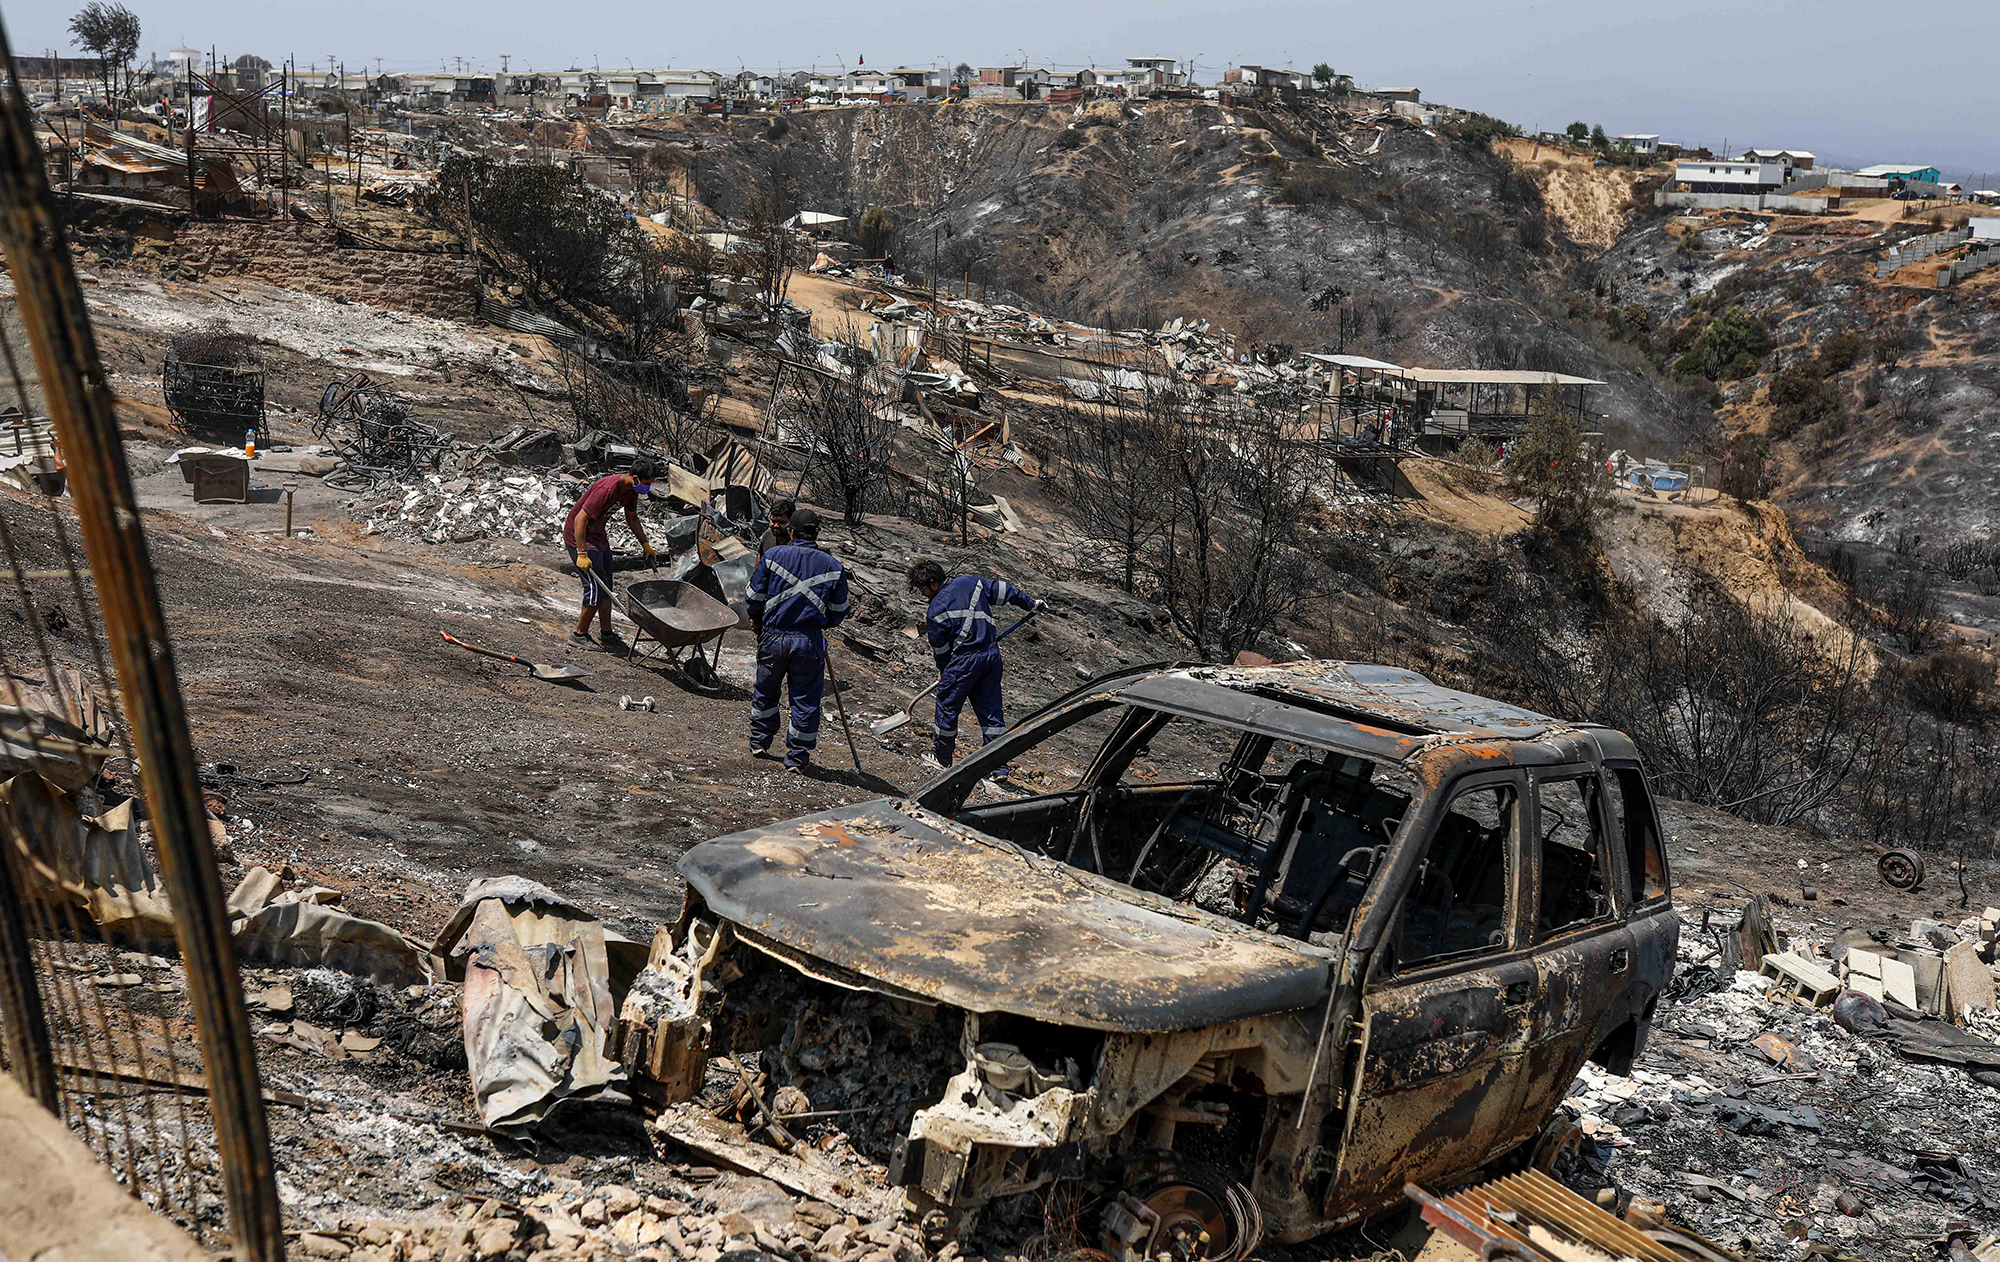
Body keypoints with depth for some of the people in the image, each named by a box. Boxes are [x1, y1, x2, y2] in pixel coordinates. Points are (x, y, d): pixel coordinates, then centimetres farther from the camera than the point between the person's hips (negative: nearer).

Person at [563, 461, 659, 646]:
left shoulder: (631, 490, -2)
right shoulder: (607, 488, -31)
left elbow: (632, 518, 17)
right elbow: (580, 519, -30)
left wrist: (645, 544, 17)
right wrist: (582, 554, -31)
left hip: (598, 535, 9)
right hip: (579, 536, -9)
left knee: (605, 586, 13)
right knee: (596, 587, -9)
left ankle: (606, 632, 24)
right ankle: (580, 633, 5)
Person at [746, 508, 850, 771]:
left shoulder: (772, 556, -1)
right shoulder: (833, 567, 1)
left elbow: (754, 598, 1)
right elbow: (839, 612, 5)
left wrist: (756, 620, 21)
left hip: (772, 637, 1)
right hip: (809, 641, -1)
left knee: (765, 690, 21)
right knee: (805, 699, 7)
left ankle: (759, 742, 32)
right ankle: (797, 757, 10)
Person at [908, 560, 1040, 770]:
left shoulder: (935, 611, -9)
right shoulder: (971, 582, 6)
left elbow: (940, 649, -1)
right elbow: (1002, 590, 15)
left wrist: (945, 671, 16)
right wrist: (1030, 603, 28)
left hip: (965, 659, -7)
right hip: (992, 653, 7)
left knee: (947, 706, 11)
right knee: (991, 708, 11)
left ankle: (941, 758, 24)